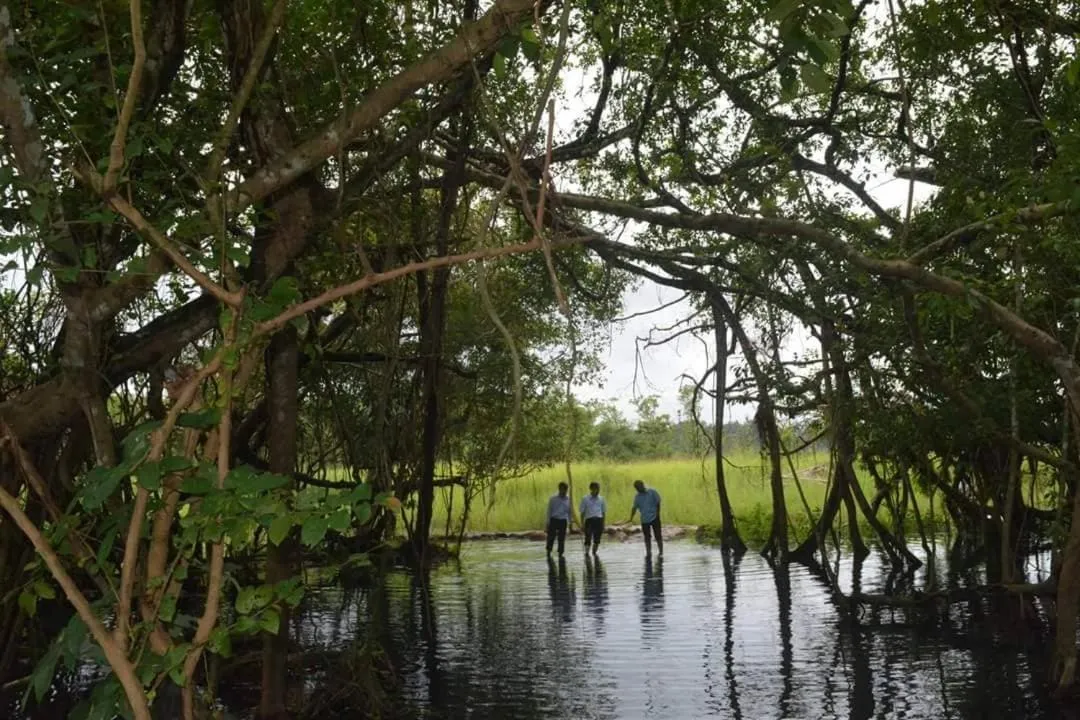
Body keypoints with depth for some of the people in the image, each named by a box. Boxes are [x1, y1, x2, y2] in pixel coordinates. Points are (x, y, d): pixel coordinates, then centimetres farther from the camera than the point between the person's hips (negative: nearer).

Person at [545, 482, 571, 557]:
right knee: (551, 537, 0)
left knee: (561, 539, 4)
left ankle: (560, 554, 12)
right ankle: (548, 553, 15)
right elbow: (549, 511, 0)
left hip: (563, 521, 2)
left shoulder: (568, 499, 3)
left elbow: (569, 511, 10)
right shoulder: (553, 499, -3)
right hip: (554, 520, -2)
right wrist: (548, 522, -3)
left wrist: (569, 522, 6)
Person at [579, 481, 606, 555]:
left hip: (599, 520, 3)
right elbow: (582, 512, 4)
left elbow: (603, 512, 16)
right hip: (589, 520, -3)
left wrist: (603, 524, 13)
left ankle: (594, 553, 25)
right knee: (588, 539, -4)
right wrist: (582, 524, -1)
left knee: (597, 539, 8)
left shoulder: (601, 499, 12)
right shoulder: (585, 499, 3)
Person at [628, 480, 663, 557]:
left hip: (654, 518, -4)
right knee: (647, 537, 9)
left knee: (658, 536, 1)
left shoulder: (652, 492, -6)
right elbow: (634, 508, 8)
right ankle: (648, 553, 18)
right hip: (644, 519, 4)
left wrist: (657, 513, -9)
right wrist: (631, 518, 1)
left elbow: (658, 503, -3)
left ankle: (661, 552, 9)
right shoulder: (637, 497, 5)